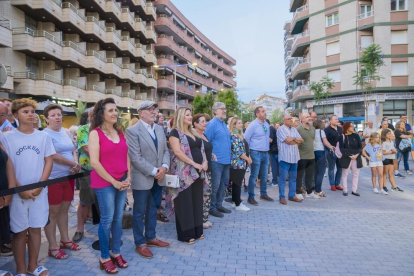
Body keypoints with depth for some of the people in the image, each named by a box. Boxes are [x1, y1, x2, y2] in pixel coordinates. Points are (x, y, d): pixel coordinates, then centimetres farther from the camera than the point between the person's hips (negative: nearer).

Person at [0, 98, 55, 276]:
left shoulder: (43, 136, 4)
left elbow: (49, 162, 4)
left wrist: (39, 186, -6)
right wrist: (20, 189, -12)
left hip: (39, 192, 2)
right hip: (17, 193, -2)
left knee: (35, 229, 11)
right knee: (20, 231, 7)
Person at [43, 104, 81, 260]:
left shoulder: (64, 133, 11)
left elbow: (73, 151, 13)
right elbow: (54, 156, -20)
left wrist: (75, 166, -7)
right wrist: (74, 164, -11)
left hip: (68, 177, 7)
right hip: (53, 179, -7)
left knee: (64, 210, 16)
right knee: (52, 213, 3)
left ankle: (65, 240, 29)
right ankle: (53, 247, 13)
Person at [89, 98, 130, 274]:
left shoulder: (119, 132, 10)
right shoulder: (95, 133, -7)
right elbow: (94, 162, -14)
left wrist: (128, 177, 1)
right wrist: (113, 181, -13)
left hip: (122, 182, 5)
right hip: (104, 182, -5)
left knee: (118, 218, 12)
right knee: (107, 220, 2)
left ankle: (116, 253, 27)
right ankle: (104, 257, 19)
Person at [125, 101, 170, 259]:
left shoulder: (160, 129, 9)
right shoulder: (133, 131, -12)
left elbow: (165, 151, 10)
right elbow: (136, 158, -18)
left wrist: (164, 167, -8)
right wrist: (154, 171, -17)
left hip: (158, 177, 7)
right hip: (142, 178, -6)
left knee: (153, 209, 18)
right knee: (139, 212, 8)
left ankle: (151, 237, 34)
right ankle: (140, 243, 22)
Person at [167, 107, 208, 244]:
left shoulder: (193, 133, 17)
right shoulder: (175, 132, -6)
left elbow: (201, 149, 18)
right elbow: (177, 152, -18)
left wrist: (204, 162, -2)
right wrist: (194, 164, -20)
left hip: (197, 172, 7)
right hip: (184, 173, -7)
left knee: (196, 201, 12)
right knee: (185, 202, 1)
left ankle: (196, 230, 24)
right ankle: (185, 234, 13)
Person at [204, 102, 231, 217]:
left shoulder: (224, 124, 14)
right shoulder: (212, 124, -12)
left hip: (226, 160, 9)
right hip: (217, 160, -9)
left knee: (224, 183, 16)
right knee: (215, 185, 0)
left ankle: (219, 205, 30)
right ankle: (212, 207, 15)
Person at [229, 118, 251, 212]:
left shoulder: (239, 134, 16)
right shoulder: (233, 135, -14)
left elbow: (245, 148, 20)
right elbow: (237, 151, -20)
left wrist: (248, 157, 9)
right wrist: (247, 159, -12)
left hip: (241, 163, 9)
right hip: (237, 163, -9)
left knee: (237, 182, 13)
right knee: (238, 183, -4)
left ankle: (235, 201, 21)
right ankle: (238, 204, 3)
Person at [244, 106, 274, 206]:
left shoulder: (267, 124, 9)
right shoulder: (253, 125, -12)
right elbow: (246, 139, -11)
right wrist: (248, 153, -8)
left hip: (265, 153, 7)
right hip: (256, 153, -7)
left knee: (264, 176, 17)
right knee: (254, 176, -2)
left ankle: (263, 194, 32)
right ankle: (251, 197, 7)